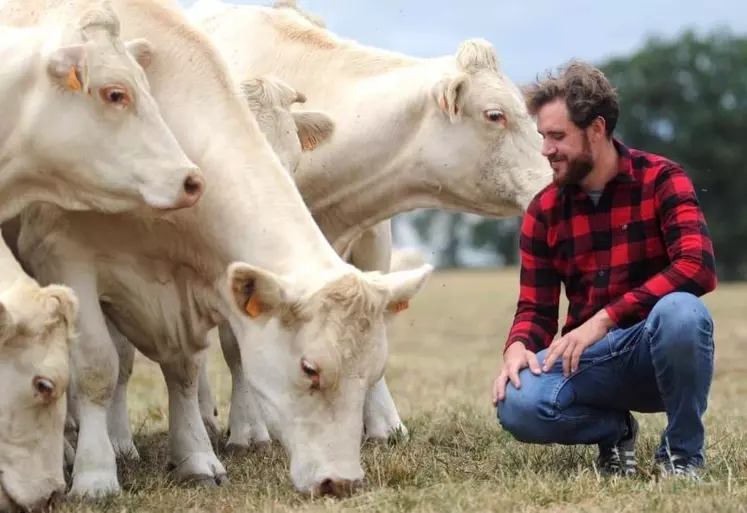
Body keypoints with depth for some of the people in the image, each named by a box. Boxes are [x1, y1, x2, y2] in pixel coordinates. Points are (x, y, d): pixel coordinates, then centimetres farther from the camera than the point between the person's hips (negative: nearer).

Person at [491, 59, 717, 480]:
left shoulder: (661, 179, -7)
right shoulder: (544, 211, 5)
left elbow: (697, 267, -22)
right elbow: (535, 308, 7)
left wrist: (604, 319, -28)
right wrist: (518, 347, -18)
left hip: (659, 352, -3)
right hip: (591, 359, 3)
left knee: (681, 312, -38)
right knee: (518, 406, -28)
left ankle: (684, 452, -12)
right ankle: (614, 430, 5)